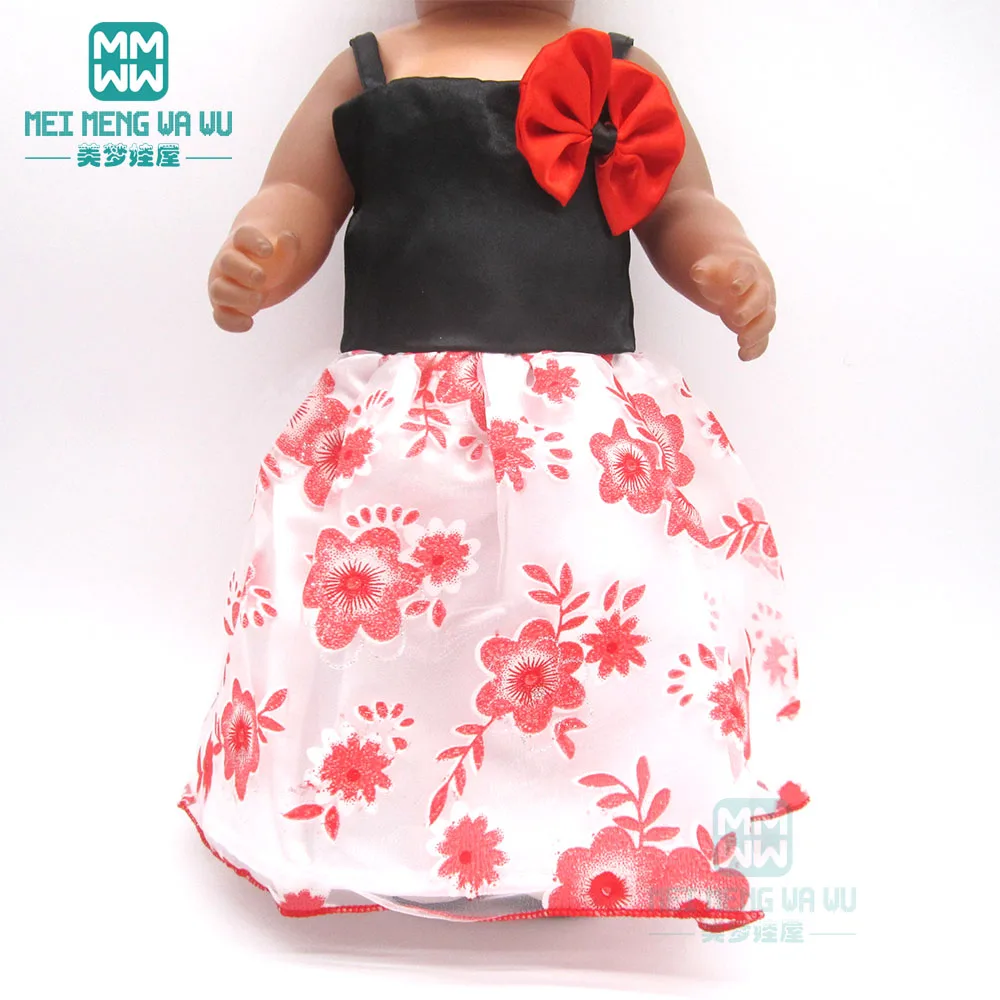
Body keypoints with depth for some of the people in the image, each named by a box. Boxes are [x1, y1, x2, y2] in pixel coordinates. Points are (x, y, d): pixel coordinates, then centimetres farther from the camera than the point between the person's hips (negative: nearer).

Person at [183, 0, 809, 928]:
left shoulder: (621, 75, 19)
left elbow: (681, 209, 19)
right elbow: (297, 197, 10)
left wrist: (732, 262, -4)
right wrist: (256, 262, -13)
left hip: (592, 429, 1)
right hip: (396, 427, 0)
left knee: (637, 618, -7)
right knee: (350, 614, -4)